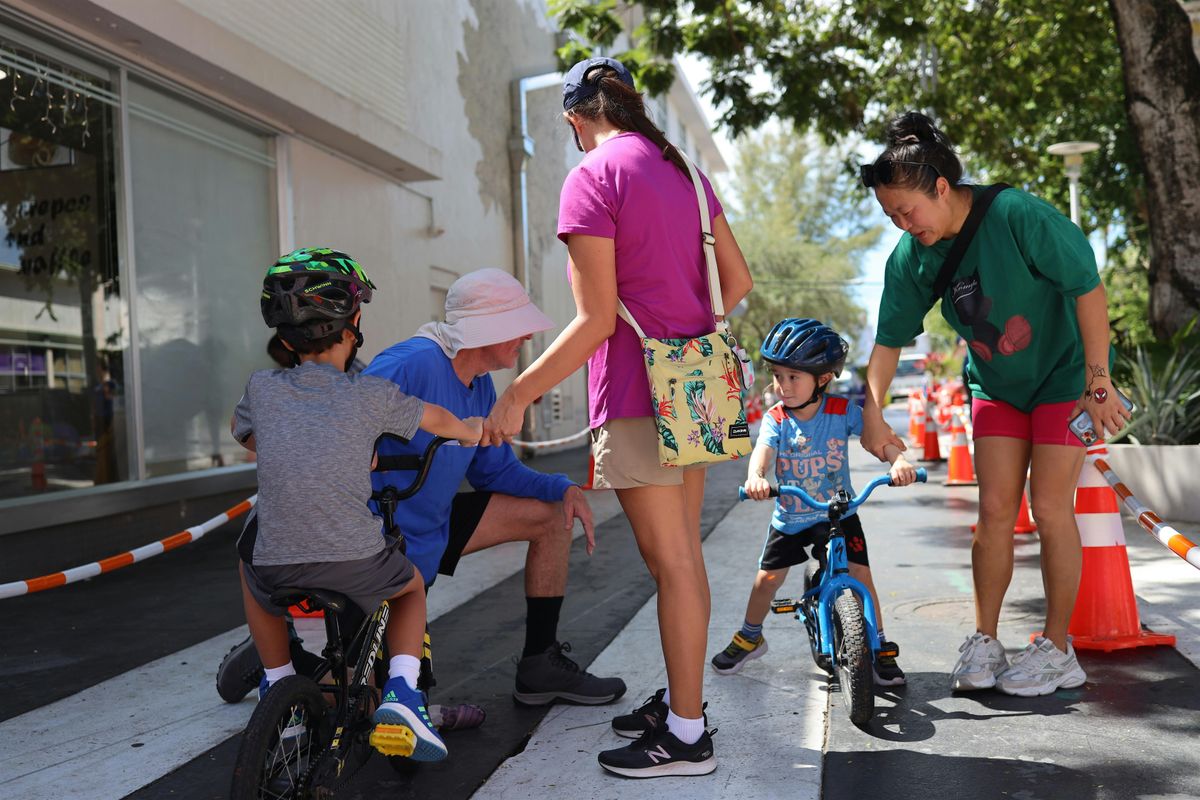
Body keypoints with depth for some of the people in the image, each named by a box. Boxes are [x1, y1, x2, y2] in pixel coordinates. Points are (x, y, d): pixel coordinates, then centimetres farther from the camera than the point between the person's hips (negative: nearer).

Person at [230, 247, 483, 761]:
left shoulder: (262, 388, 4)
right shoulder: (370, 395, -1)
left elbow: (242, 434, 27)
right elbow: (437, 420, 17)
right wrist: (470, 431, 39)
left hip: (278, 573, 2)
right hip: (357, 567, -2)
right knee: (412, 585, 30)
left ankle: (277, 686, 35)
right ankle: (401, 691, 9)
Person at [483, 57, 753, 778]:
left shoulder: (592, 179, -10)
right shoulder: (683, 170, 13)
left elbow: (596, 320, -16)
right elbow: (738, 280, 14)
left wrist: (518, 394, -12)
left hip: (637, 393, -8)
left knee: (670, 562, -2)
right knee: (684, 554, 16)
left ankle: (686, 737, 9)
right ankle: (682, 698, 29)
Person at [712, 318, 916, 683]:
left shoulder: (842, 410, -13)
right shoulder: (775, 418, -11)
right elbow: (763, 450, -27)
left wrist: (898, 461, -40)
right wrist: (755, 477, -50)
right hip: (789, 518, 2)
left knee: (860, 575, -11)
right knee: (767, 579, 6)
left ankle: (880, 648, 11)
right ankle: (749, 638, 33)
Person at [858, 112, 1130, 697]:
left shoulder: (1018, 215, -26)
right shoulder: (910, 257, -10)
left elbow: (1088, 289, -20)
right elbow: (889, 340, -3)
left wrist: (1097, 383, -19)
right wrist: (872, 414, -8)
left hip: (1065, 374, -4)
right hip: (996, 385, 4)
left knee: (1049, 508, -5)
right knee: (995, 510, -1)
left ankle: (1056, 648, 10)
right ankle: (984, 642, 11)